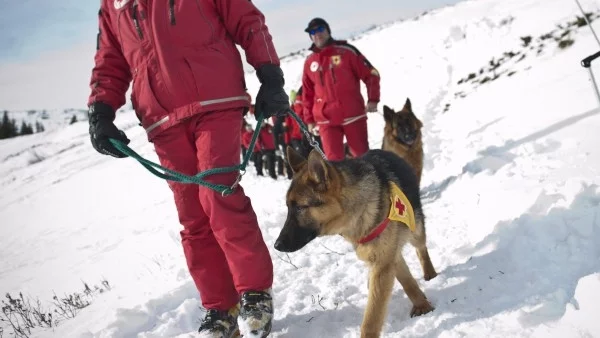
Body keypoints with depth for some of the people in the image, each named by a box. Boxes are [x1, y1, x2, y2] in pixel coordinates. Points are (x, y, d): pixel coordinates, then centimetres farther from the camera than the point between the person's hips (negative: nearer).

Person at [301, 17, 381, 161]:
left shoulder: (346, 51, -1)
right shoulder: (309, 62, 10)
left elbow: (371, 74, 0)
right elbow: (307, 93, 16)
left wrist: (373, 99, -9)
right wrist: (309, 118, 13)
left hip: (353, 115, -2)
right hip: (326, 119, 2)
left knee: (362, 155, 7)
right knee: (333, 159, -4)